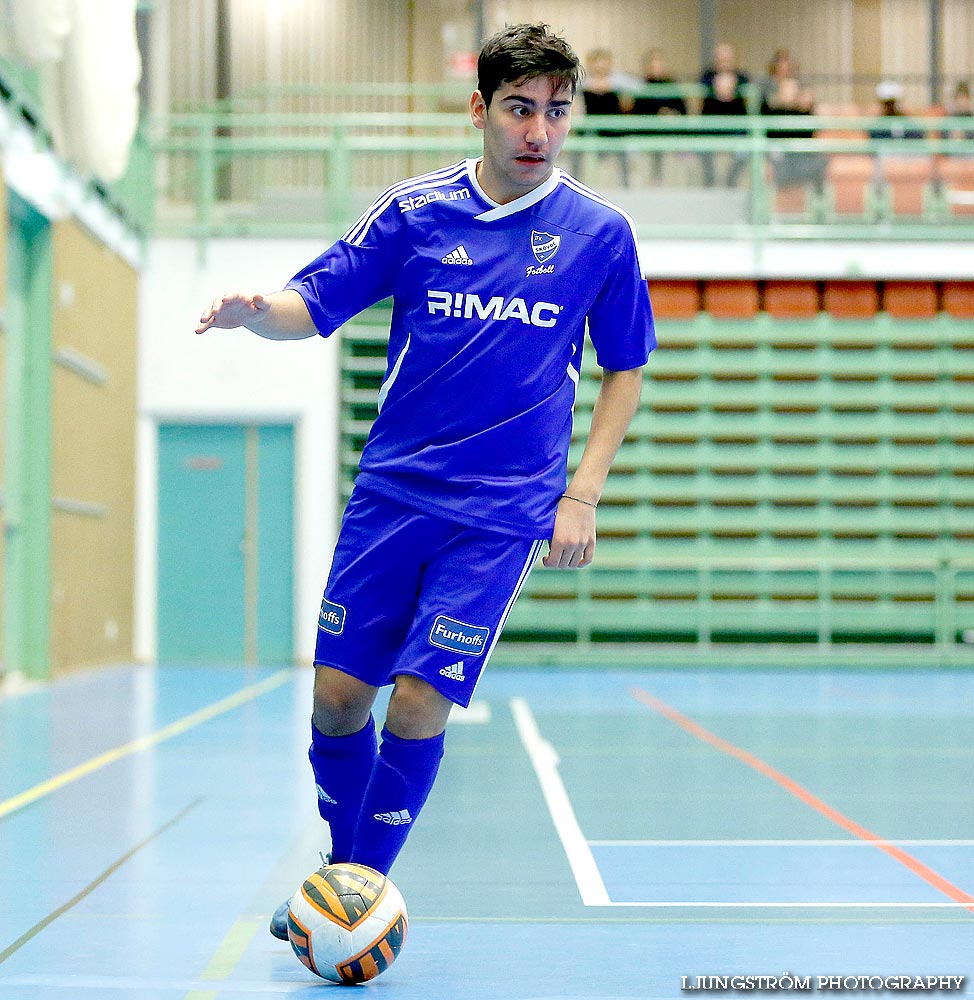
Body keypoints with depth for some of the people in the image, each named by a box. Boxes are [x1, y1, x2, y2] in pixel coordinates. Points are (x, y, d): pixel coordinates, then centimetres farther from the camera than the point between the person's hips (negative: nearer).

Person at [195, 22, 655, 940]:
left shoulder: (600, 233, 1)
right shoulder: (413, 211, 2)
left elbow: (625, 369, 9)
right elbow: (314, 305, 2)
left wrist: (583, 494, 1)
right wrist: (254, 311, -22)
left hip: (500, 514, -2)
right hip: (391, 492, 2)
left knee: (418, 702, -10)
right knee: (337, 692, 1)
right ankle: (338, 866, 25)